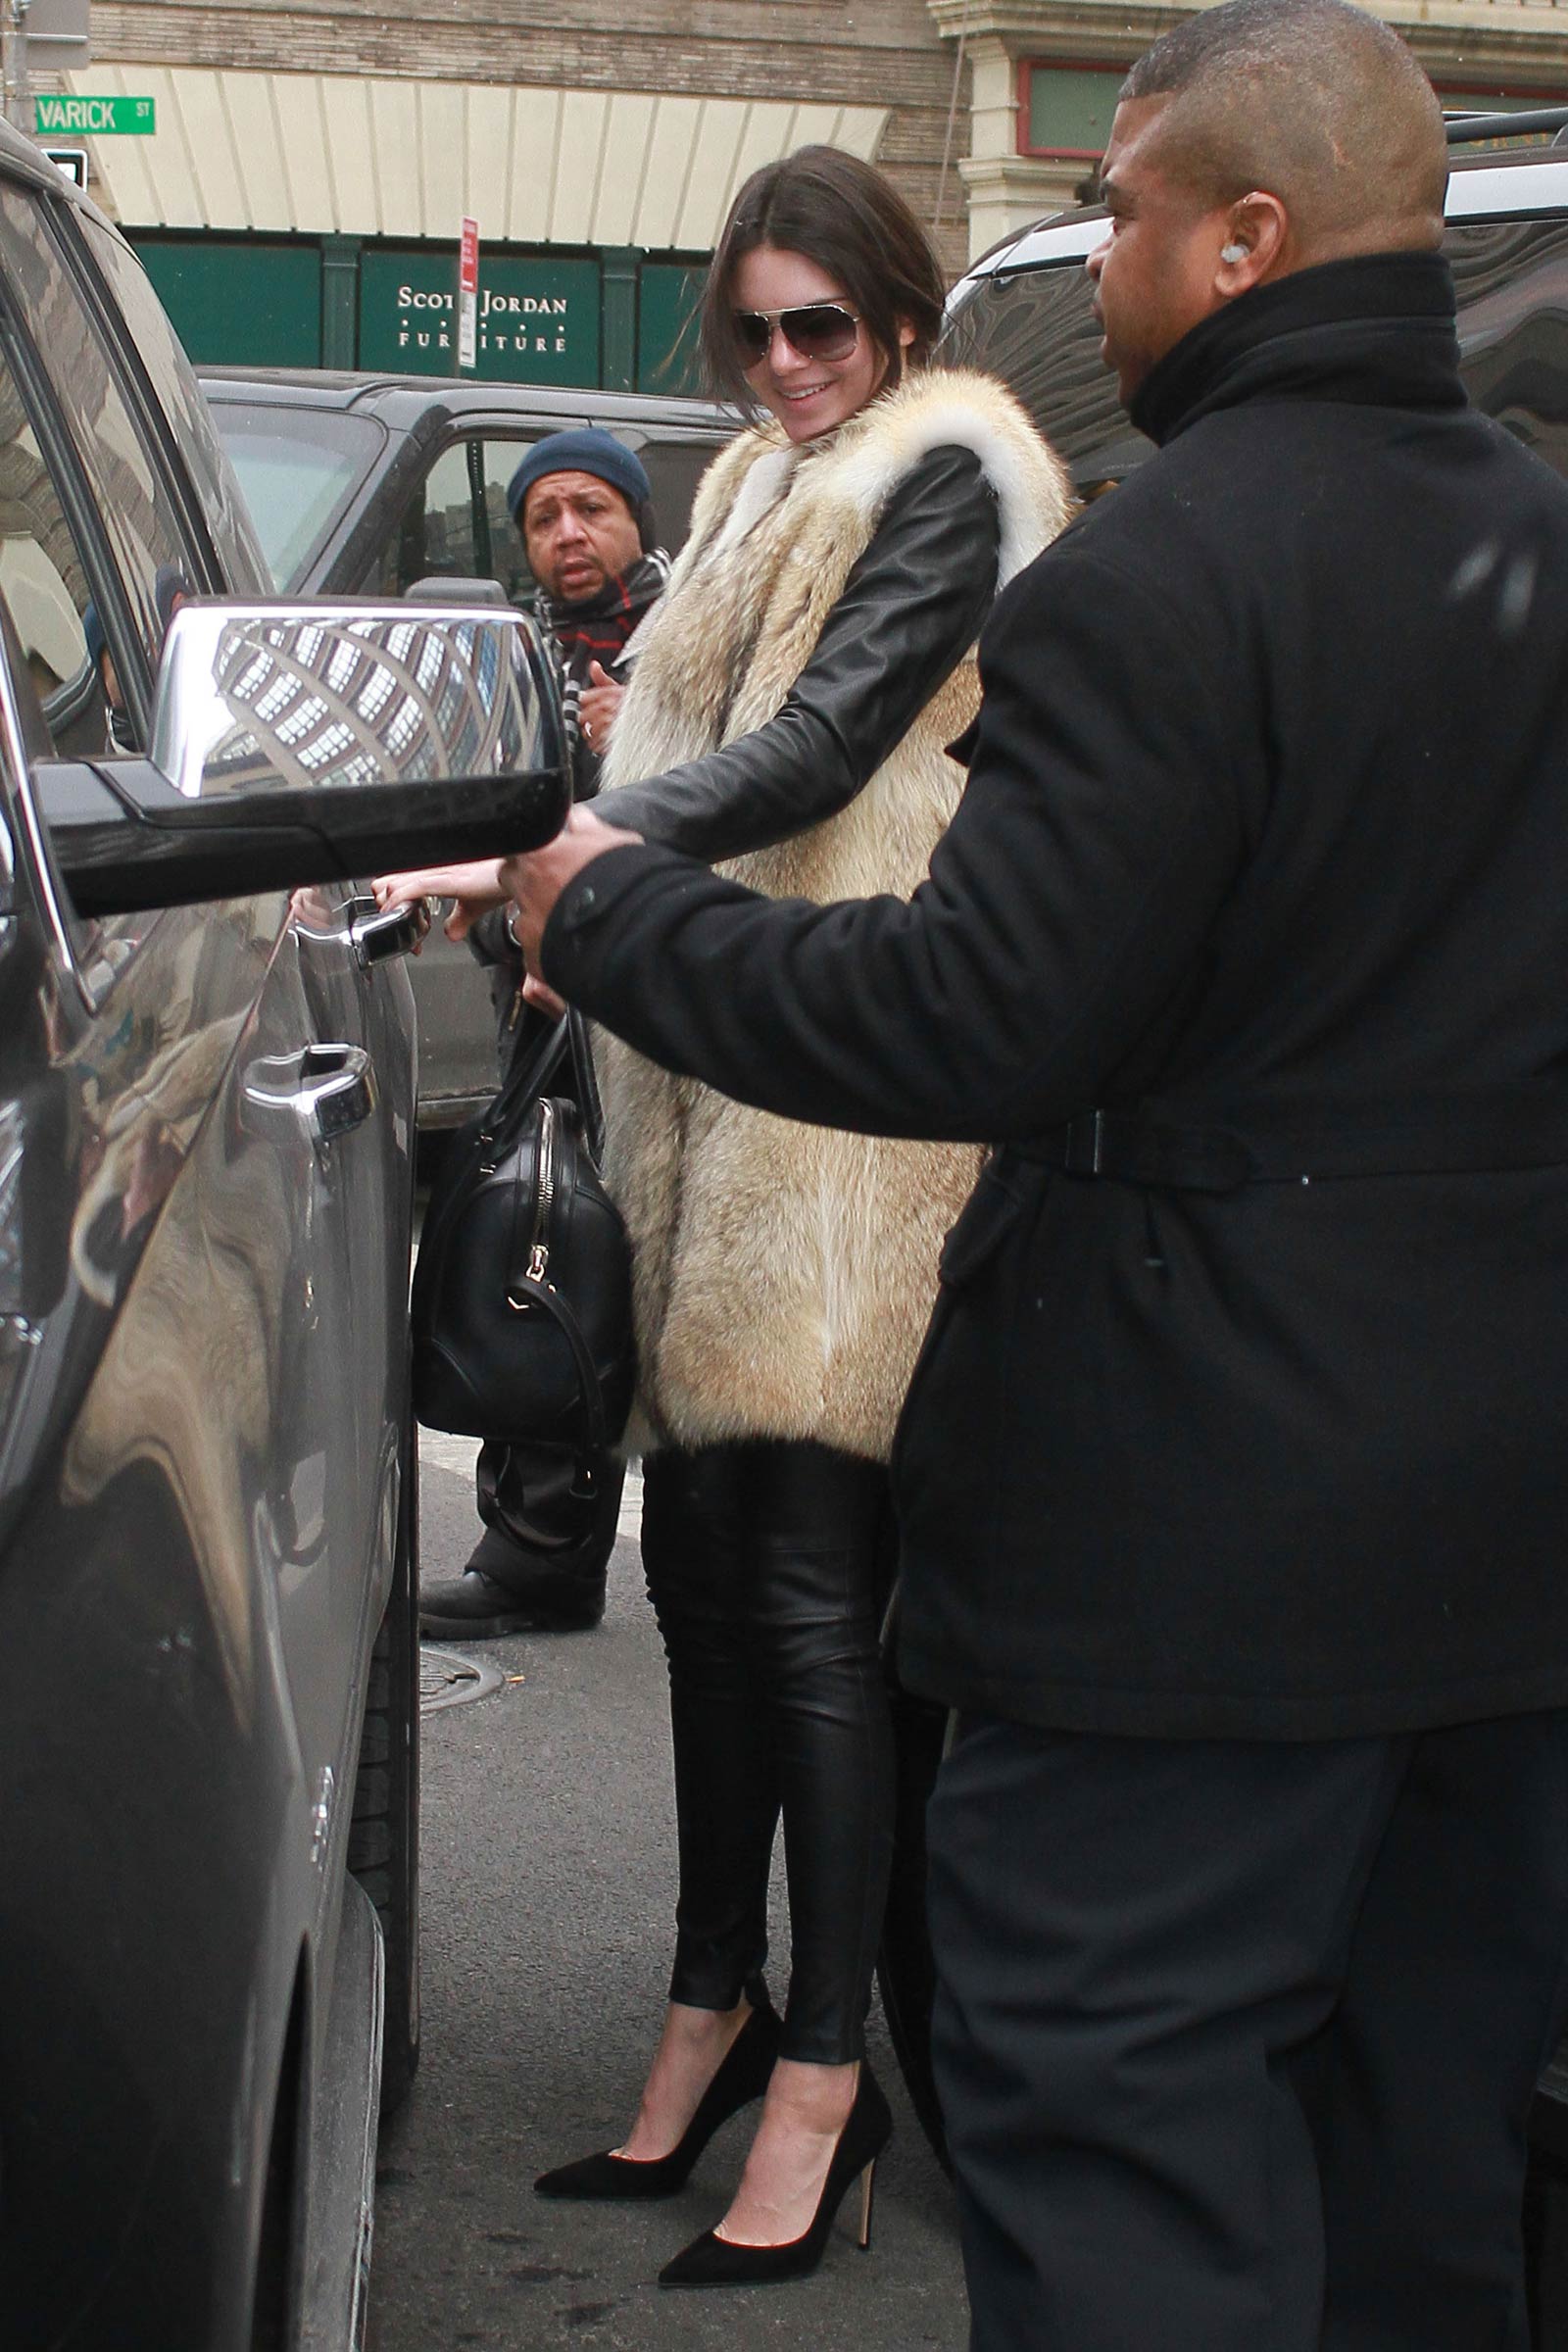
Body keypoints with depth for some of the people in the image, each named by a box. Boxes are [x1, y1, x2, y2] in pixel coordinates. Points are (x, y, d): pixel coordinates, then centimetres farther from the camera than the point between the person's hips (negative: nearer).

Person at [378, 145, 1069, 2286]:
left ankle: (824, 2072, 1)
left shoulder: (947, 479, -6)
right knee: (700, 1550, 11)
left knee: (809, 1587, -8)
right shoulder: (767, 490, 22)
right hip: (725, 1078, 9)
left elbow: (818, 750, -18)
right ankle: (720, 1995, 23)